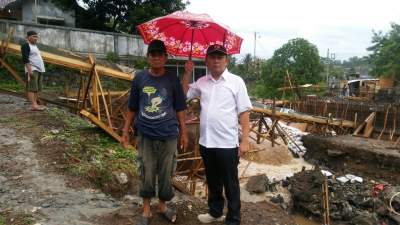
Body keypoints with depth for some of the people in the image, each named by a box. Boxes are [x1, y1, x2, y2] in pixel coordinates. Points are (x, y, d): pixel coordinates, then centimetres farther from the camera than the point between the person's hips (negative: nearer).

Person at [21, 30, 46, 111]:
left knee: (37, 88, 8)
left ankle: (35, 104, 12)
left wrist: (41, 69, 22)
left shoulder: (35, 46, 22)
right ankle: (33, 105, -19)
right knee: (32, 88, -13)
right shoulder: (25, 45, -5)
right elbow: (25, 59, -15)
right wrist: (29, 70, -23)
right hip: (32, 70, -9)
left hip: (39, 69, 9)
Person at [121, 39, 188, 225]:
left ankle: (162, 205, 32)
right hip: (145, 135, 1)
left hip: (168, 135, 0)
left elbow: (179, 109, 3)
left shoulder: (173, 80, -1)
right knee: (147, 174, 9)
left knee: (166, 174, 10)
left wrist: (183, 132, 3)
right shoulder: (139, 78, 2)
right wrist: (125, 131, 7)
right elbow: (132, 108, 8)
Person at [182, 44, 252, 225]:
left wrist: (245, 140, -12)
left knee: (230, 184, 8)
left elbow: (243, 113, -7)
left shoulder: (236, 81, -6)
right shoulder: (202, 82, 8)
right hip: (206, 142, 5)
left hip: (227, 144, -5)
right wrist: (187, 73, 5)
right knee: (213, 182, 21)